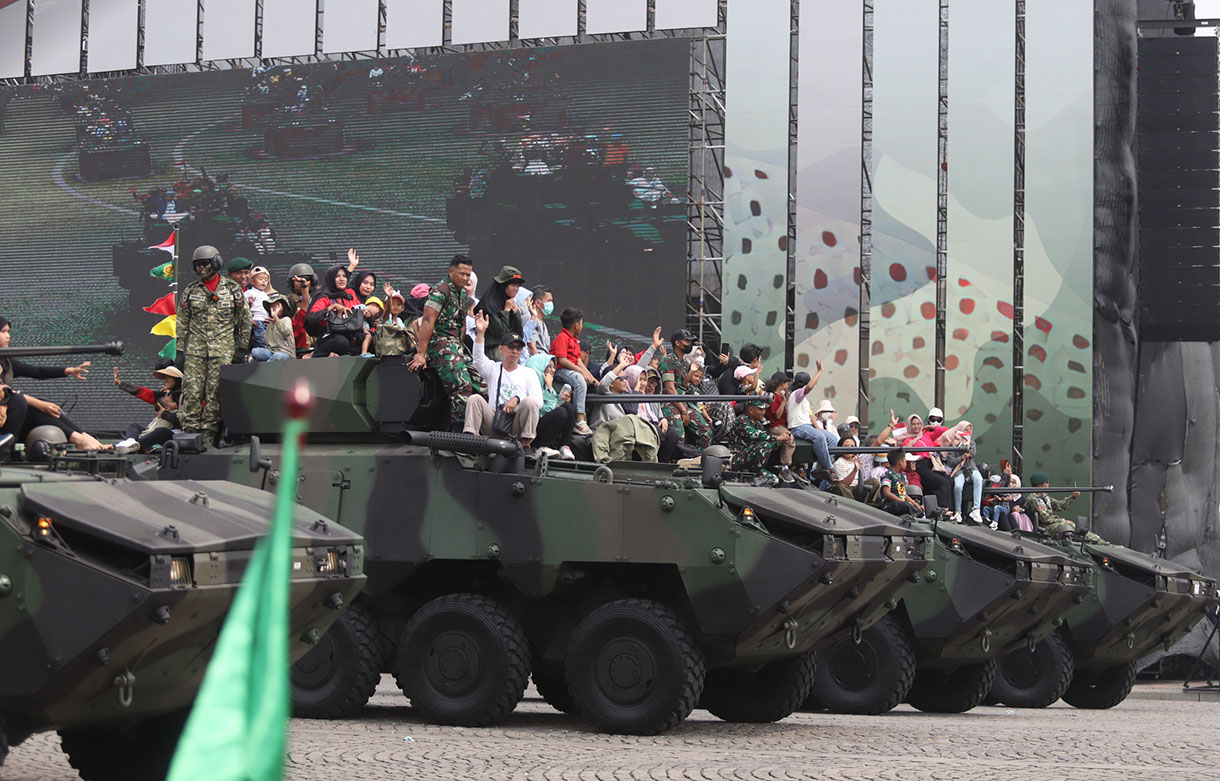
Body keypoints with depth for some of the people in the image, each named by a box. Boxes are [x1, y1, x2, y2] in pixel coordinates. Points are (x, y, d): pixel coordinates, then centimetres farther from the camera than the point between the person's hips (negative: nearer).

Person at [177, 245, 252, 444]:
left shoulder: (232, 289, 4)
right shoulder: (190, 291, 10)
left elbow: (245, 320, 7)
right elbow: (182, 323, 12)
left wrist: (242, 349, 2)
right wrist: (180, 351, 6)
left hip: (223, 349, -2)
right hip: (195, 348, 2)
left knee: (215, 391, -5)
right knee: (191, 390, -6)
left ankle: (209, 432, -1)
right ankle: (189, 432, -4)